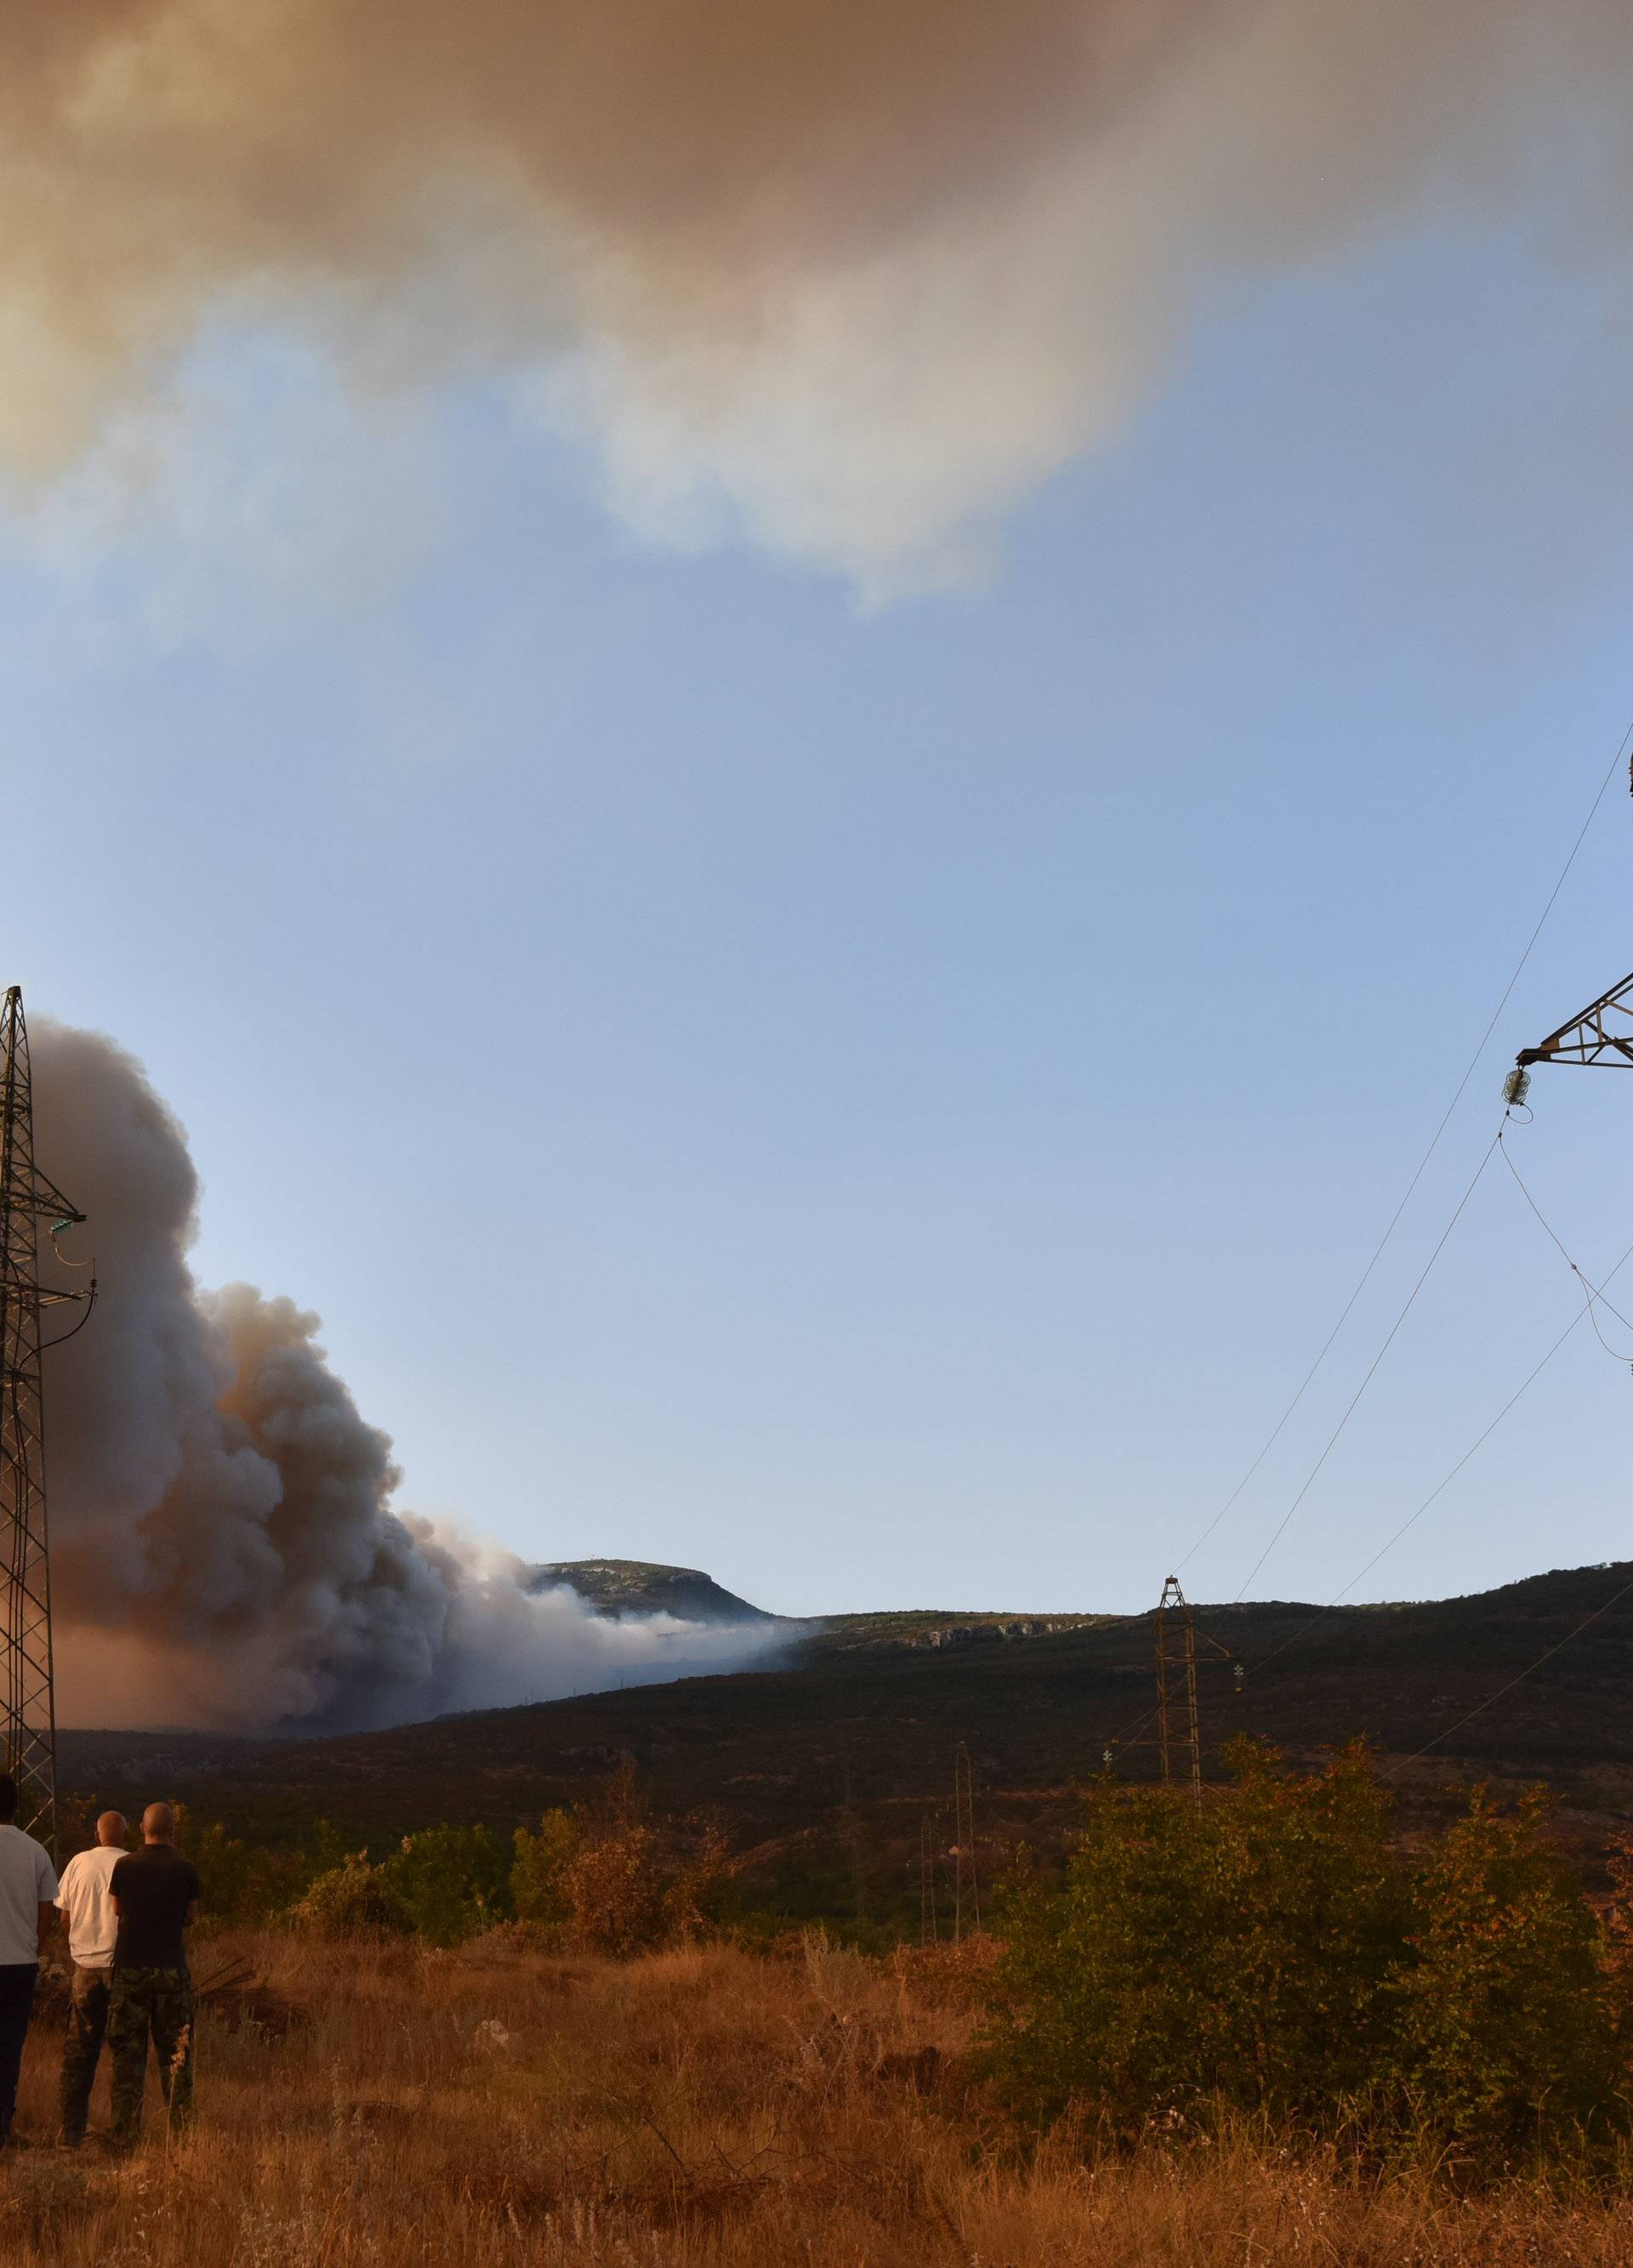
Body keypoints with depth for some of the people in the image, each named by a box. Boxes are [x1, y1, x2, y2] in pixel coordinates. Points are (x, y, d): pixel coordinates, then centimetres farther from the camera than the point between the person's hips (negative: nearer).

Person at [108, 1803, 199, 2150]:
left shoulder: (124, 1867, -2)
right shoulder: (183, 1870, -4)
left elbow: (117, 1912, 10)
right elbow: (191, 1915, 8)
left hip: (130, 1968, 1)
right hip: (171, 1970, -1)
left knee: (127, 2054, 7)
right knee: (175, 2055, 8)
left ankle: (125, 2134, 6)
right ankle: (181, 2130, 7)